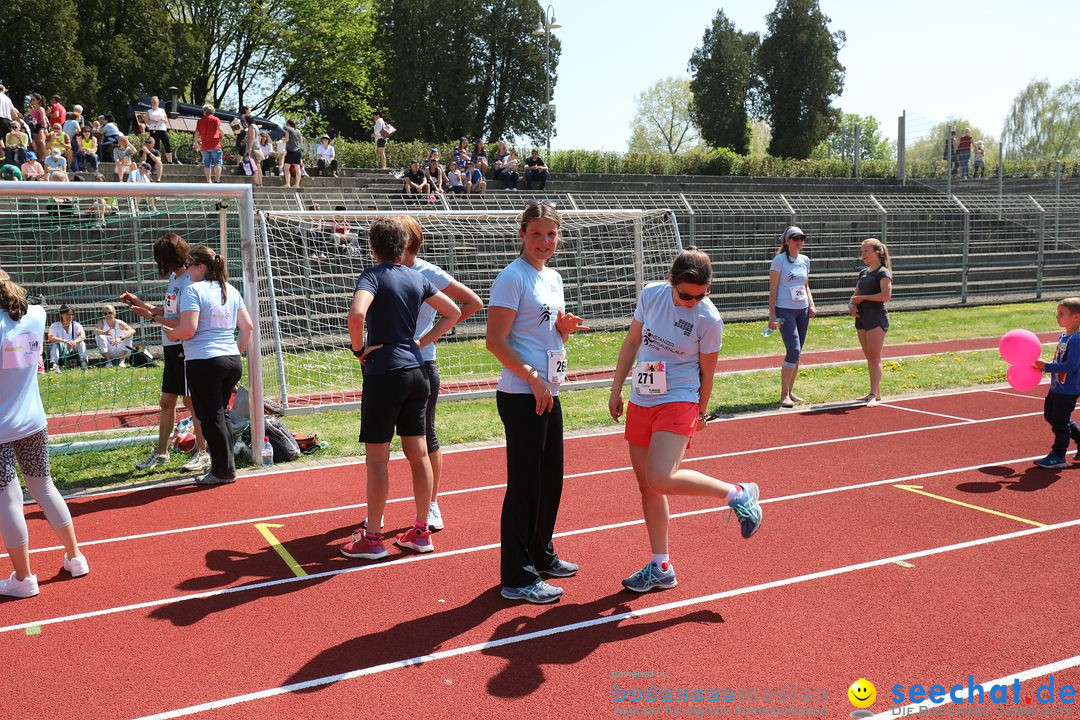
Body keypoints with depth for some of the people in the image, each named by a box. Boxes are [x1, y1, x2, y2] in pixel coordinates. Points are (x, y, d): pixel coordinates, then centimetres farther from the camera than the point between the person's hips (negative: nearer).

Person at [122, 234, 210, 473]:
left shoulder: (189, 282, -17)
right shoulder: (172, 278, 12)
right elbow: (168, 311, 15)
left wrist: (153, 315, -19)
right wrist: (139, 302, 15)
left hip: (184, 348, -9)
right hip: (171, 348, 9)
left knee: (192, 401, 0)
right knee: (166, 401, 15)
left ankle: (203, 453, 11)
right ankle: (161, 452, 25)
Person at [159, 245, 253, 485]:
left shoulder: (193, 290, -9)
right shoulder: (231, 290, 12)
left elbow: (188, 329, -17)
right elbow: (247, 327, 14)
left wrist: (172, 333, 3)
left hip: (203, 362, -7)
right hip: (232, 361, 7)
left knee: (211, 418, 3)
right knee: (219, 415, 18)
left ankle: (224, 471, 9)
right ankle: (226, 466, 23)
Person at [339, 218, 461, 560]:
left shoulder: (373, 275, -9)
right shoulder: (418, 278, 9)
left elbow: (356, 314, -27)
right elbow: (453, 313, 17)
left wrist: (359, 349, -11)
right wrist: (422, 342, 13)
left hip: (383, 374, -6)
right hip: (416, 371, 6)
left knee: (377, 457, 2)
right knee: (418, 452, 11)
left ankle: (372, 538, 10)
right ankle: (421, 532, 19)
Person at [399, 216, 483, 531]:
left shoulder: (430, 274, -6)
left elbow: (474, 303, 0)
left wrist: (437, 329, -5)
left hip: (421, 365, -3)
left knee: (425, 436, 6)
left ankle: (432, 505, 21)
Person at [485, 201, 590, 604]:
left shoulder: (553, 278, 14)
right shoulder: (513, 277, -11)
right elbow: (496, 341, -17)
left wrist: (565, 328, 3)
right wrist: (532, 377, -21)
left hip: (549, 395, 9)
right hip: (521, 397, -9)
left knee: (551, 480, 17)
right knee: (525, 484, -3)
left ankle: (541, 556, 34)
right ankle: (517, 578, 6)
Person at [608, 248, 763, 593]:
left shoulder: (709, 319, -14)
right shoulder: (651, 293, -2)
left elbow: (707, 371, -3)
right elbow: (632, 342, 10)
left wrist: (700, 415, 6)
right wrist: (616, 389, 11)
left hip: (677, 403, -6)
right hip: (639, 402, 6)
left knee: (661, 479, -23)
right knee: (646, 486, 9)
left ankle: (738, 494, -2)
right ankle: (661, 568, 20)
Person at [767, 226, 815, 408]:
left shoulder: (805, 260, 12)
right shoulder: (779, 260, -6)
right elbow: (772, 289, -7)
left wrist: (811, 304, 5)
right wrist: (772, 315, -12)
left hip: (803, 311, 6)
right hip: (785, 310, -6)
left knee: (797, 353, 7)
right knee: (793, 350, -15)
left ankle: (789, 392, 17)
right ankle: (784, 395, -8)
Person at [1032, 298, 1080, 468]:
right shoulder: (1063, 336, 8)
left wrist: (1047, 366, -27)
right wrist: (1044, 367, 7)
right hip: (1056, 387, 10)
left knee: (1059, 422, 0)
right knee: (1050, 415, 21)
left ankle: (1058, 456, 12)